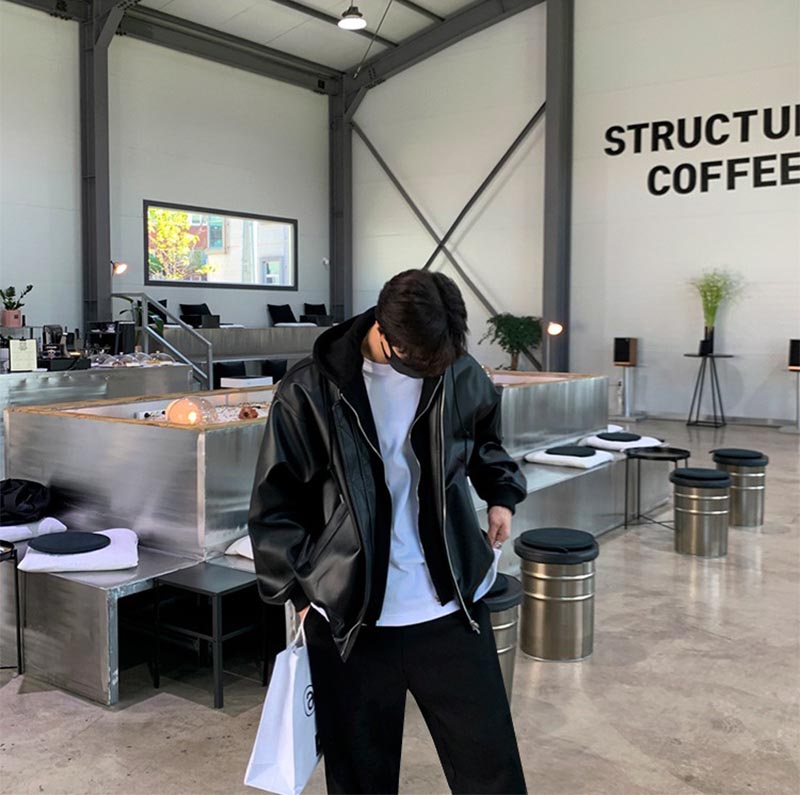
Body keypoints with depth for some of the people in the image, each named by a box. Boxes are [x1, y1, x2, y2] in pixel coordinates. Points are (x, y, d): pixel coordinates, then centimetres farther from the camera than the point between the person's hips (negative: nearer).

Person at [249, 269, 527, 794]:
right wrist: (304, 590, -4)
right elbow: (274, 504, -2)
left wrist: (502, 493, 9)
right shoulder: (310, 393, -11)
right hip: (351, 619, -2)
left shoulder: (461, 374, -2)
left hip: (452, 610, 2)